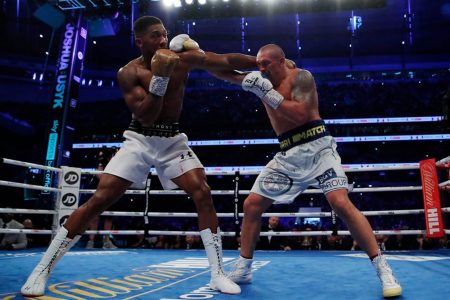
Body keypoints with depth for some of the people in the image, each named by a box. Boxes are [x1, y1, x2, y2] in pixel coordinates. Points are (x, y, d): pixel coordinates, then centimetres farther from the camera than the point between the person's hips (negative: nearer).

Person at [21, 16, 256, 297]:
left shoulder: (184, 58, -6)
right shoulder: (129, 73, -12)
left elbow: (228, 60, -8)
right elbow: (145, 116, -21)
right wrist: (159, 79, -32)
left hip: (173, 140, 2)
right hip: (140, 141, -2)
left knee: (203, 195, -14)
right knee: (99, 200, -9)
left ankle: (218, 274, -3)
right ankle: (42, 269, 4)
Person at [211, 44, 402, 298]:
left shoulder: (300, 76, -6)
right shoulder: (264, 81, 13)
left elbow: (301, 114, -20)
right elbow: (226, 74, 16)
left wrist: (267, 93, -20)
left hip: (316, 147, -6)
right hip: (289, 155, 7)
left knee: (342, 204, -20)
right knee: (252, 205, 2)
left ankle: (383, 269, -6)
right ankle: (243, 269, 15)